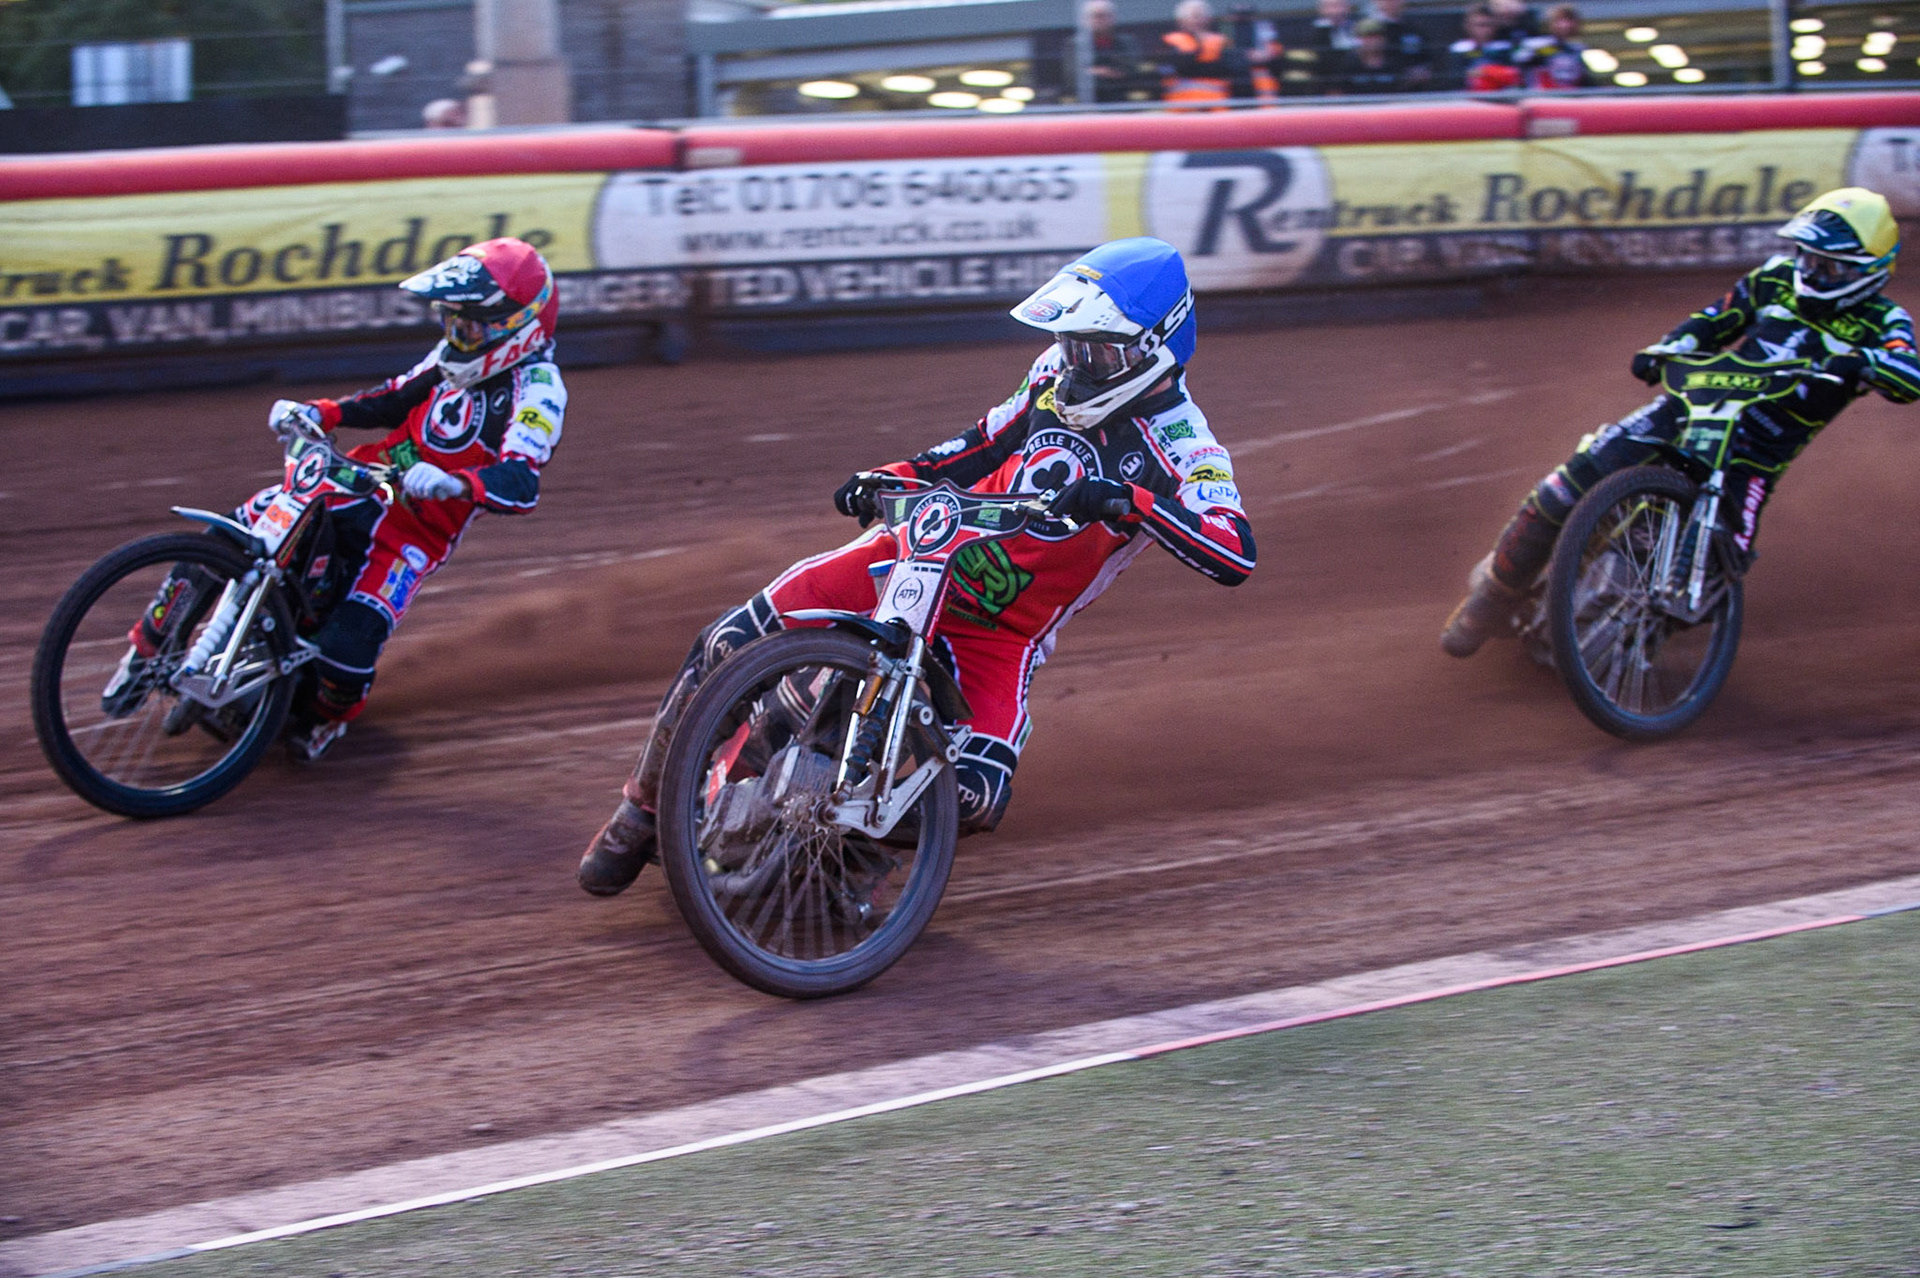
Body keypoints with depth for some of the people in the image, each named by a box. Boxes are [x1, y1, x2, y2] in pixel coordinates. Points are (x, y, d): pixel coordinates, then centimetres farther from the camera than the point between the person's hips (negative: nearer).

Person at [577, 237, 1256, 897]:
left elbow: (1236, 557, -28)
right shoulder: (1060, 371, 3)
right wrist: (894, 476, 5)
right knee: (731, 644, -11)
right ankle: (646, 805, 10)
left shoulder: (1182, 448, -12)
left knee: (976, 796, -27)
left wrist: (1131, 502, -41)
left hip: (1000, 634, -3)